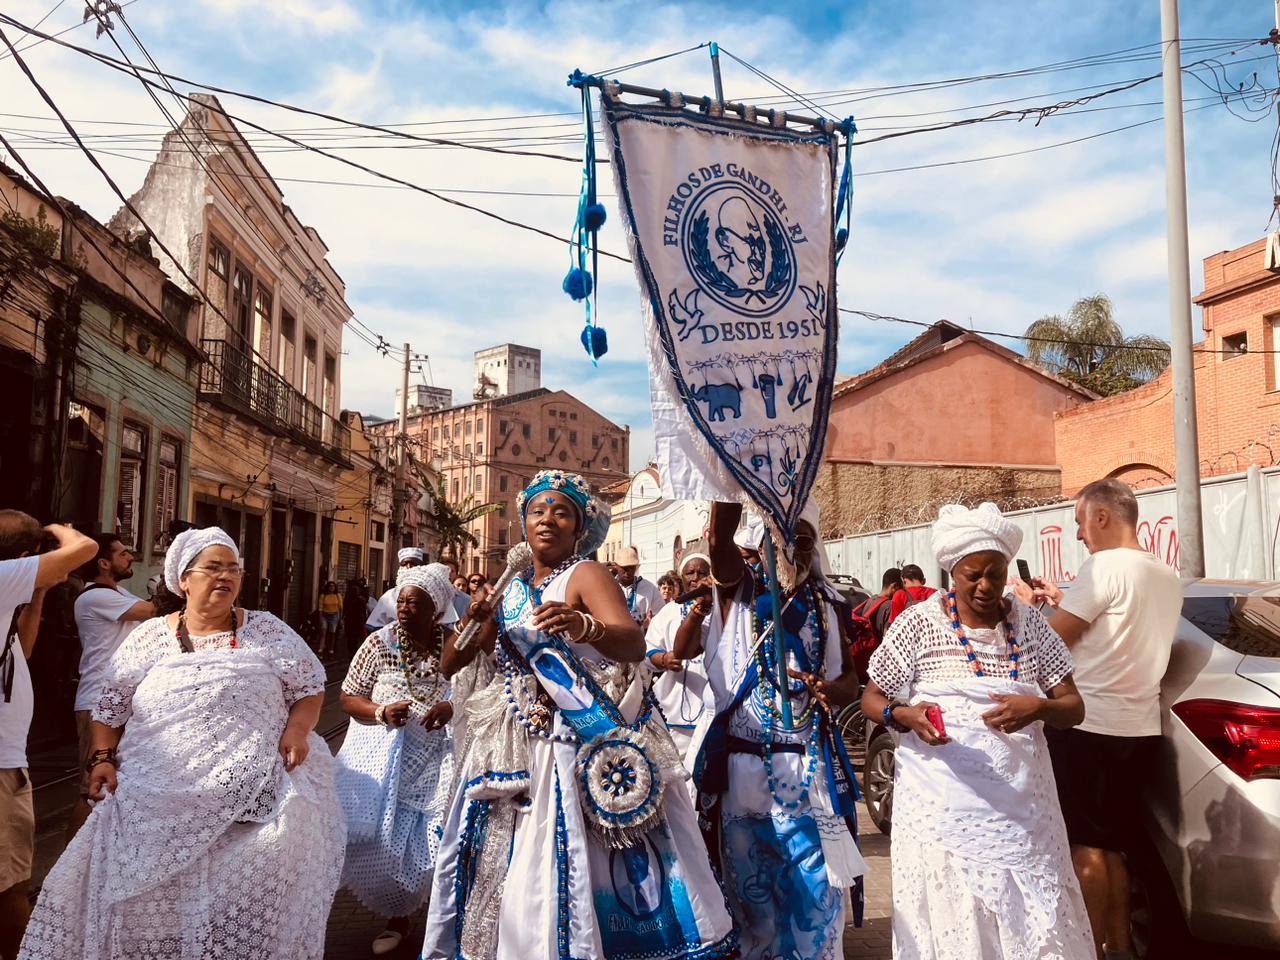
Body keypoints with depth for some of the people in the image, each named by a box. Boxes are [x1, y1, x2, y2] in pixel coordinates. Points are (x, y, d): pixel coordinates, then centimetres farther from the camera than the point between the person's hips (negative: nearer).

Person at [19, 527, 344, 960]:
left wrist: (297, 728, -8)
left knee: (251, 892, -16)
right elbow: (110, 707, 16)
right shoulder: (149, 636, 10)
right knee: (142, 894, -4)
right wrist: (102, 758, 3)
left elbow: (311, 687, 9)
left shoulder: (268, 632, 5)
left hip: (252, 796, -2)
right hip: (156, 797, 2)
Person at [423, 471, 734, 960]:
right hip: (516, 753, 6)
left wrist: (583, 626, -41)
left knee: (563, 872, -9)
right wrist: (474, 618, -9)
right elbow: (450, 666, 10)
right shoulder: (512, 591, 12)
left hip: (579, 750, -6)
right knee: (504, 868, 9)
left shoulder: (586, 575, -5)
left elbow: (635, 645, -22)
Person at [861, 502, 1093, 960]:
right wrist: (903, 715, -20)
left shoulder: (1030, 623, 4)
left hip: (1020, 807, 3)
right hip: (943, 806, -2)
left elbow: (1074, 707, 5)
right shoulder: (918, 622, -4)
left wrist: (1039, 708, -17)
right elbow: (871, 699, 2)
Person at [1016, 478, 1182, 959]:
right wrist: (1064, 601, 19)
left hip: (1088, 727, -8)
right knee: (1112, 847, 18)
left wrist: (1025, 603, 5)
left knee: (1086, 847, 1)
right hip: (1139, 730, 8)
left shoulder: (1105, 566, -15)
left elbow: (1051, 639, -12)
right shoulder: (1167, 578, 12)